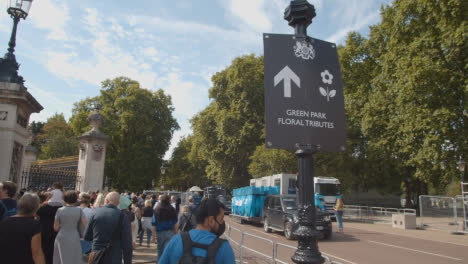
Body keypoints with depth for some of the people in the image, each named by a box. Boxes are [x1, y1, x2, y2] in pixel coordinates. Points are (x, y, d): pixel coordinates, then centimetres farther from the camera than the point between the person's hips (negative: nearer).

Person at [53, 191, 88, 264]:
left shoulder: (60, 210, -3)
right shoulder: (79, 210, -6)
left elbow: (55, 228, -1)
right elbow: (86, 225, -8)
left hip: (62, 239, 1)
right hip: (74, 239, -1)